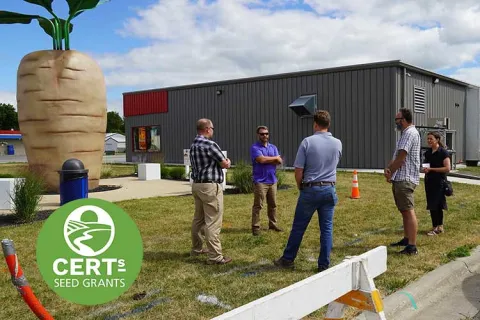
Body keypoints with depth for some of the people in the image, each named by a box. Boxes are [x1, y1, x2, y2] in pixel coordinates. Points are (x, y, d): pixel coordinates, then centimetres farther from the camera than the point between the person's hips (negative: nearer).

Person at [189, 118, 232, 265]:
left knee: (198, 218, 18)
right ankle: (214, 256, -5)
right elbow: (225, 164, -9)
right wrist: (228, 161, 15)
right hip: (210, 186, -9)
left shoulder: (193, 145, 12)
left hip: (197, 185, 9)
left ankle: (196, 248, 28)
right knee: (213, 221, -6)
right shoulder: (210, 144, -15)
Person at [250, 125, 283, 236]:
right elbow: (261, 159, -21)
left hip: (272, 180, 6)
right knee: (258, 205, -5)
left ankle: (273, 224, 24)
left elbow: (279, 161, 1)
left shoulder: (273, 147, 13)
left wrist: (267, 159, -12)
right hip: (260, 181, -6)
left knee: (273, 204, 13)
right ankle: (255, 227, 0)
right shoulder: (254, 147, -6)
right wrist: (274, 158, -6)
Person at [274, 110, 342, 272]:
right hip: (329, 189, 3)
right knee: (326, 229, 8)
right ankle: (324, 264, 12)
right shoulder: (337, 143, 2)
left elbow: (298, 171, -9)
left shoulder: (307, 142, -10)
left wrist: (300, 187, 7)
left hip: (310, 190, -3)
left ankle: (288, 259, 21)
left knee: (298, 227, 9)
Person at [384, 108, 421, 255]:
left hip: (405, 179, -11)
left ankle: (412, 246, -12)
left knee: (409, 211, -11)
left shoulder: (410, 133, -14)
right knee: (404, 211, 18)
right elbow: (396, 156, 17)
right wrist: (388, 168, 0)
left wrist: (390, 174, -7)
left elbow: (401, 157, -18)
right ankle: (407, 239, 29)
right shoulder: (405, 134, 18)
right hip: (400, 179, 11)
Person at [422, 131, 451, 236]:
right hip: (429, 181, 7)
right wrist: (424, 169, 0)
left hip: (439, 182, -7)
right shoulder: (427, 153, 11)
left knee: (436, 205, -6)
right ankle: (439, 227, 20)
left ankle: (436, 227, 3)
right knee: (432, 205, 9)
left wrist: (431, 169, -19)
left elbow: (447, 168, -15)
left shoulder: (443, 152, -10)